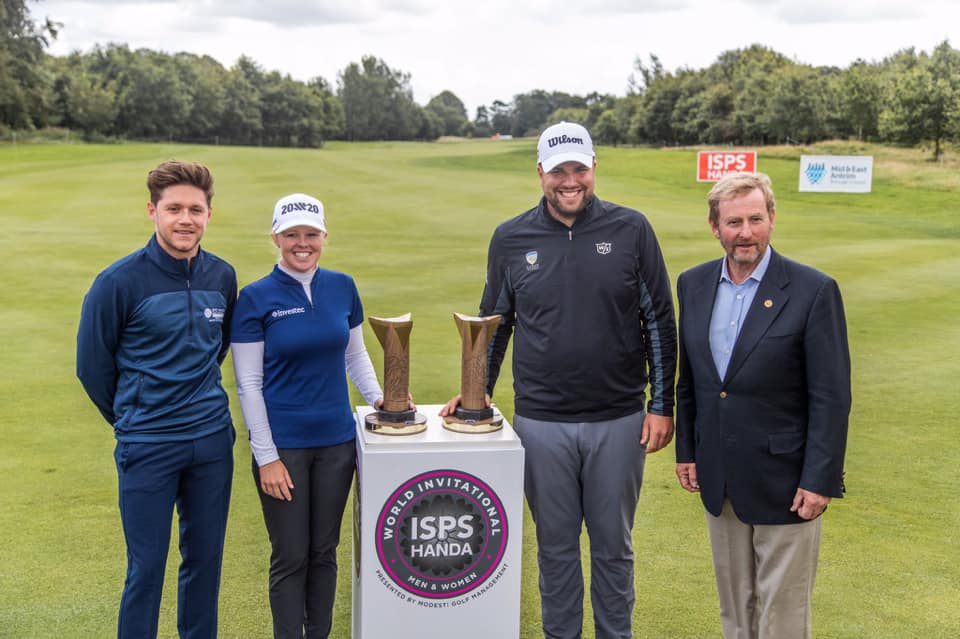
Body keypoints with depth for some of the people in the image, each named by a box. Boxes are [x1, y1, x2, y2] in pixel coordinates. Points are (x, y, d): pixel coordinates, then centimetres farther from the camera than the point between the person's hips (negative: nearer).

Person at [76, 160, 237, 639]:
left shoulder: (222, 277, 1)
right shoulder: (119, 282, -12)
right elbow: (92, 365, -2)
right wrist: (129, 419, 9)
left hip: (213, 440, 4)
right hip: (148, 448, -4)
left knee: (206, 559, 14)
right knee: (146, 569, 4)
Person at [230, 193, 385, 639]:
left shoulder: (342, 287, 3)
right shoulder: (256, 297, -8)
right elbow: (248, 384, -8)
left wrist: (378, 398, -1)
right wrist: (266, 456, -10)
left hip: (336, 440, 4)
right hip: (283, 445, -4)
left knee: (324, 551, 14)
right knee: (291, 557, 5)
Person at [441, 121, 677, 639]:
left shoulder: (631, 230, -2)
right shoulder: (511, 238, 2)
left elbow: (659, 321, 1)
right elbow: (494, 323, 12)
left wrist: (661, 405, -1)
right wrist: (478, 392, 9)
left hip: (619, 420, -1)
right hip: (541, 422, 1)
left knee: (613, 546, 12)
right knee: (556, 547, 13)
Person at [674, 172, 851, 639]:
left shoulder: (813, 291, -13)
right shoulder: (693, 285, 2)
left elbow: (832, 398, -13)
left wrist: (818, 480, -14)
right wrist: (687, 451, 10)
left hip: (784, 479, -5)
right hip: (719, 478, 5)